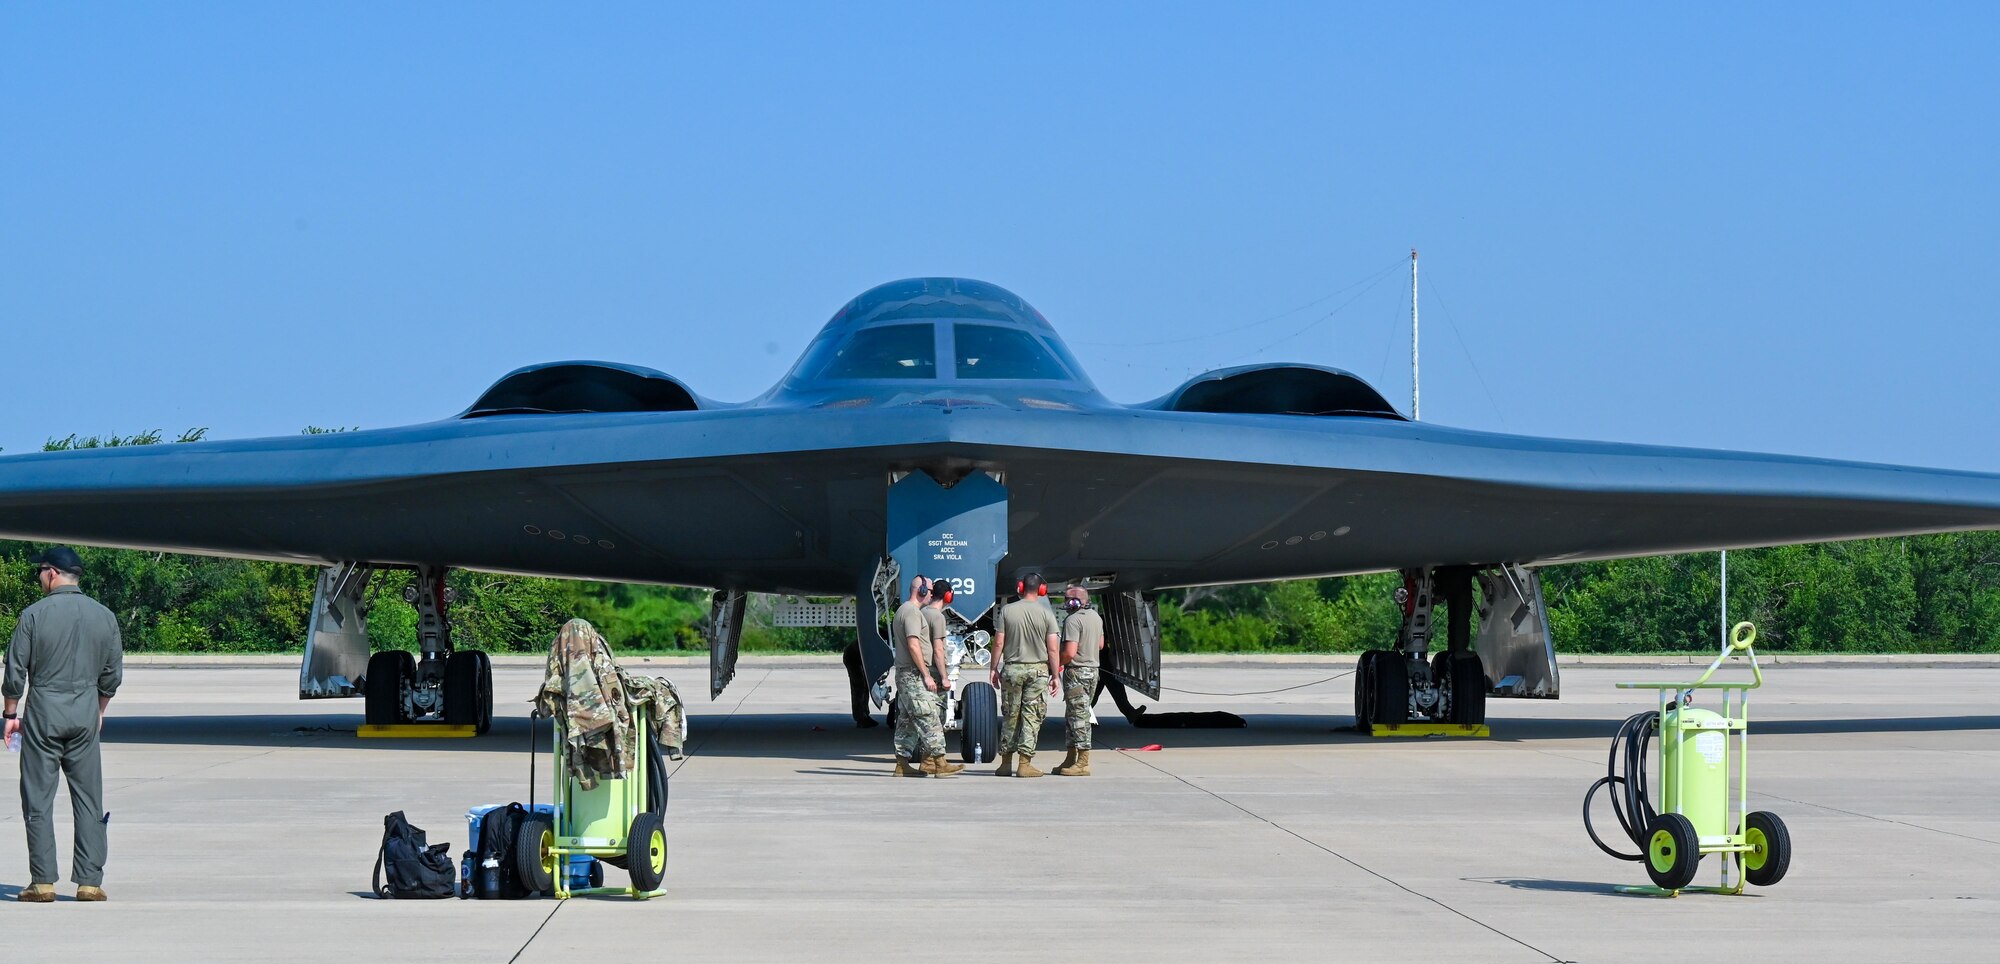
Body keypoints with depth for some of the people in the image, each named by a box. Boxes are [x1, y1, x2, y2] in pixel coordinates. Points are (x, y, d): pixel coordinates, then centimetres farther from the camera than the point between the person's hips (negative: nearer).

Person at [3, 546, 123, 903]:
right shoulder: (104, 616, 4)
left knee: (38, 799, 2)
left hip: (43, 713, -3)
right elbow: (112, 675, 9)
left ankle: (43, 882, -1)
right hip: (86, 716, 3)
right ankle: (89, 881, 2)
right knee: (88, 799, 5)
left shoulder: (34, 614, -6)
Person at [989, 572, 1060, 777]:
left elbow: (998, 643, -1)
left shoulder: (1007, 610, -1)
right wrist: (1055, 676, 3)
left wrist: (994, 669, 8)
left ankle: (1006, 762, 13)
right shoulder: (1046, 614, -3)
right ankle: (1025, 764, -3)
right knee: (1032, 717, 1)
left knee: (1010, 716, 10)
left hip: (1012, 668, 1)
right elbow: (1052, 649, -4)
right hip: (1038, 669, -1)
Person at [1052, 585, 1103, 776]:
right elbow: (1100, 644, 24)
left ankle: (1083, 763, -7)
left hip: (1076, 671, -9)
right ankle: (1071, 759, 19)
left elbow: (1070, 653, -24)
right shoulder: (1095, 616, 12)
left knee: (1078, 716, -6)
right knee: (1072, 716, 15)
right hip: (1093, 670, 9)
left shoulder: (1073, 620, -18)